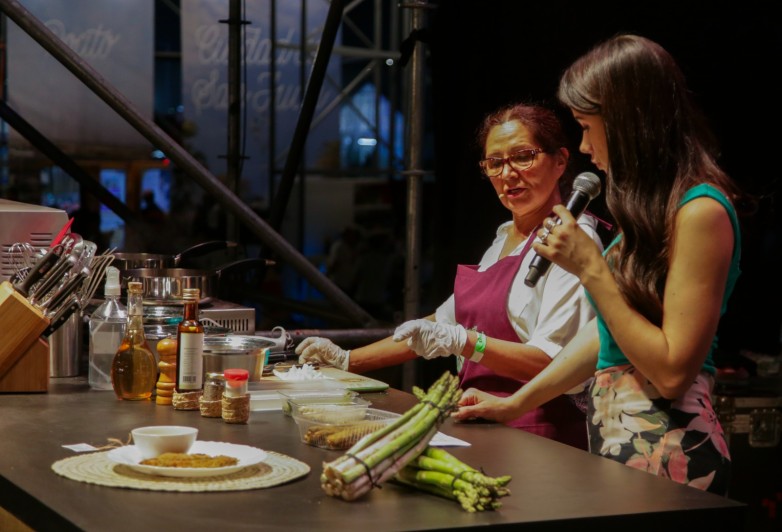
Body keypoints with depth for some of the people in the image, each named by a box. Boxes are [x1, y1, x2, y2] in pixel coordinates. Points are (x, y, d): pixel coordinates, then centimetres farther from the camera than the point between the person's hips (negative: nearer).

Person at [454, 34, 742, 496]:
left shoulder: (700, 211, -15)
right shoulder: (651, 207, 12)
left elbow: (673, 371, -19)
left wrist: (591, 268, -16)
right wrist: (517, 403, 16)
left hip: (662, 456, -8)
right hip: (615, 442, 8)